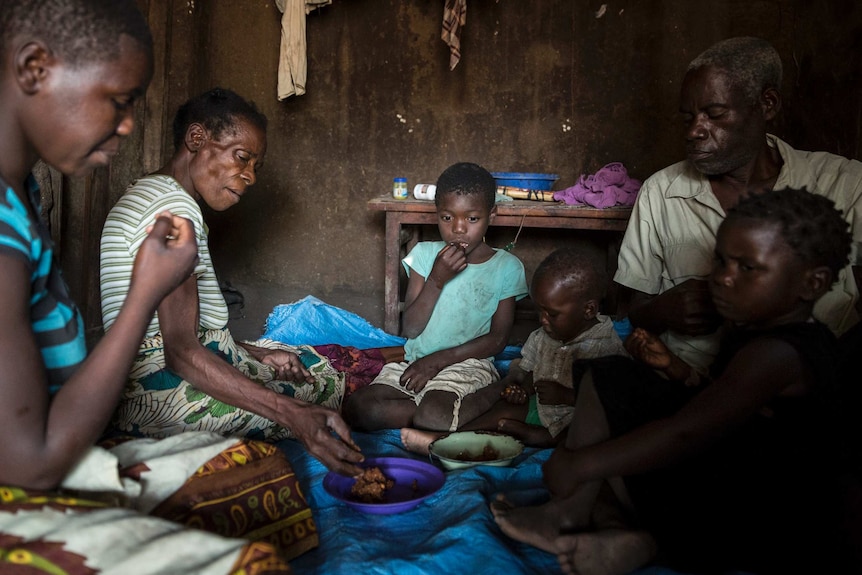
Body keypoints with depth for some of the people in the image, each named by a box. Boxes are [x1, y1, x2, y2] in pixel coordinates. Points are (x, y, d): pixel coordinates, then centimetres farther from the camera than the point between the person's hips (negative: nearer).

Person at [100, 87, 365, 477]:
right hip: (160, 392, -11)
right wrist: (293, 415, -35)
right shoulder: (174, 205, -18)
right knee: (324, 386, -1)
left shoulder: (144, 195, 16)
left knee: (317, 363, 20)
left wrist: (257, 354, 5)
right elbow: (182, 353, -28)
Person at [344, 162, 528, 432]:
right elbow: (410, 329, -2)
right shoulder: (425, 254, 3)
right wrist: (437, 279, -16)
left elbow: (498, 338, -3)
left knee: (433, 416, -35)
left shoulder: (507, 267, -2)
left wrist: (441, 358, -11)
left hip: (467, 364, -5)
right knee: (358, 409, -20)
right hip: (414, 362, 5)